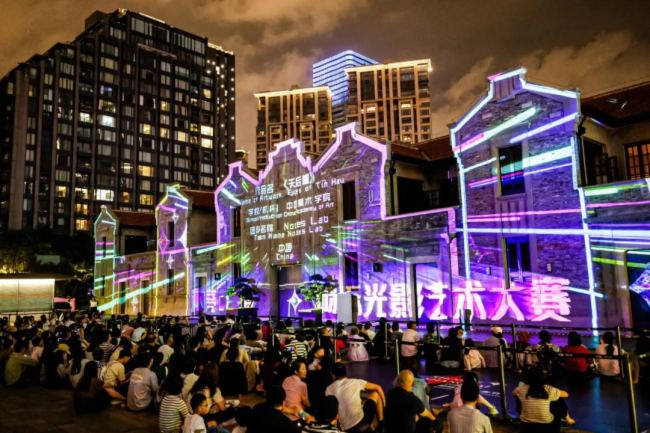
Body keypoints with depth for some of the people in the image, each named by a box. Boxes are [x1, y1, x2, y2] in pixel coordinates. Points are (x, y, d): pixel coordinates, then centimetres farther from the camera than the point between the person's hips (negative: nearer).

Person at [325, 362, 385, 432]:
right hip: (361, 423, -3)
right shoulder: (355, 382, 2)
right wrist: (384, 404, 24)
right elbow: (378, 387, 10)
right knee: (375, 394, 20)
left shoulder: (329, 389, 7)